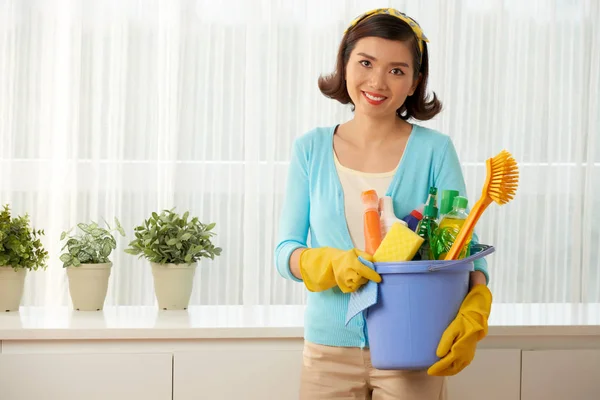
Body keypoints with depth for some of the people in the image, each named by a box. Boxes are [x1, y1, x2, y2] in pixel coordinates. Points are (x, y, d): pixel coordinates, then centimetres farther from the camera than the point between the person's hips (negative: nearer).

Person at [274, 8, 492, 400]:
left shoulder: (435, 151, -4)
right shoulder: (310, 150, 2)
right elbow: (286, 251, 1)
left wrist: (473, 313, -25)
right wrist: (331, 263, -20)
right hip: (329, 349, 2)